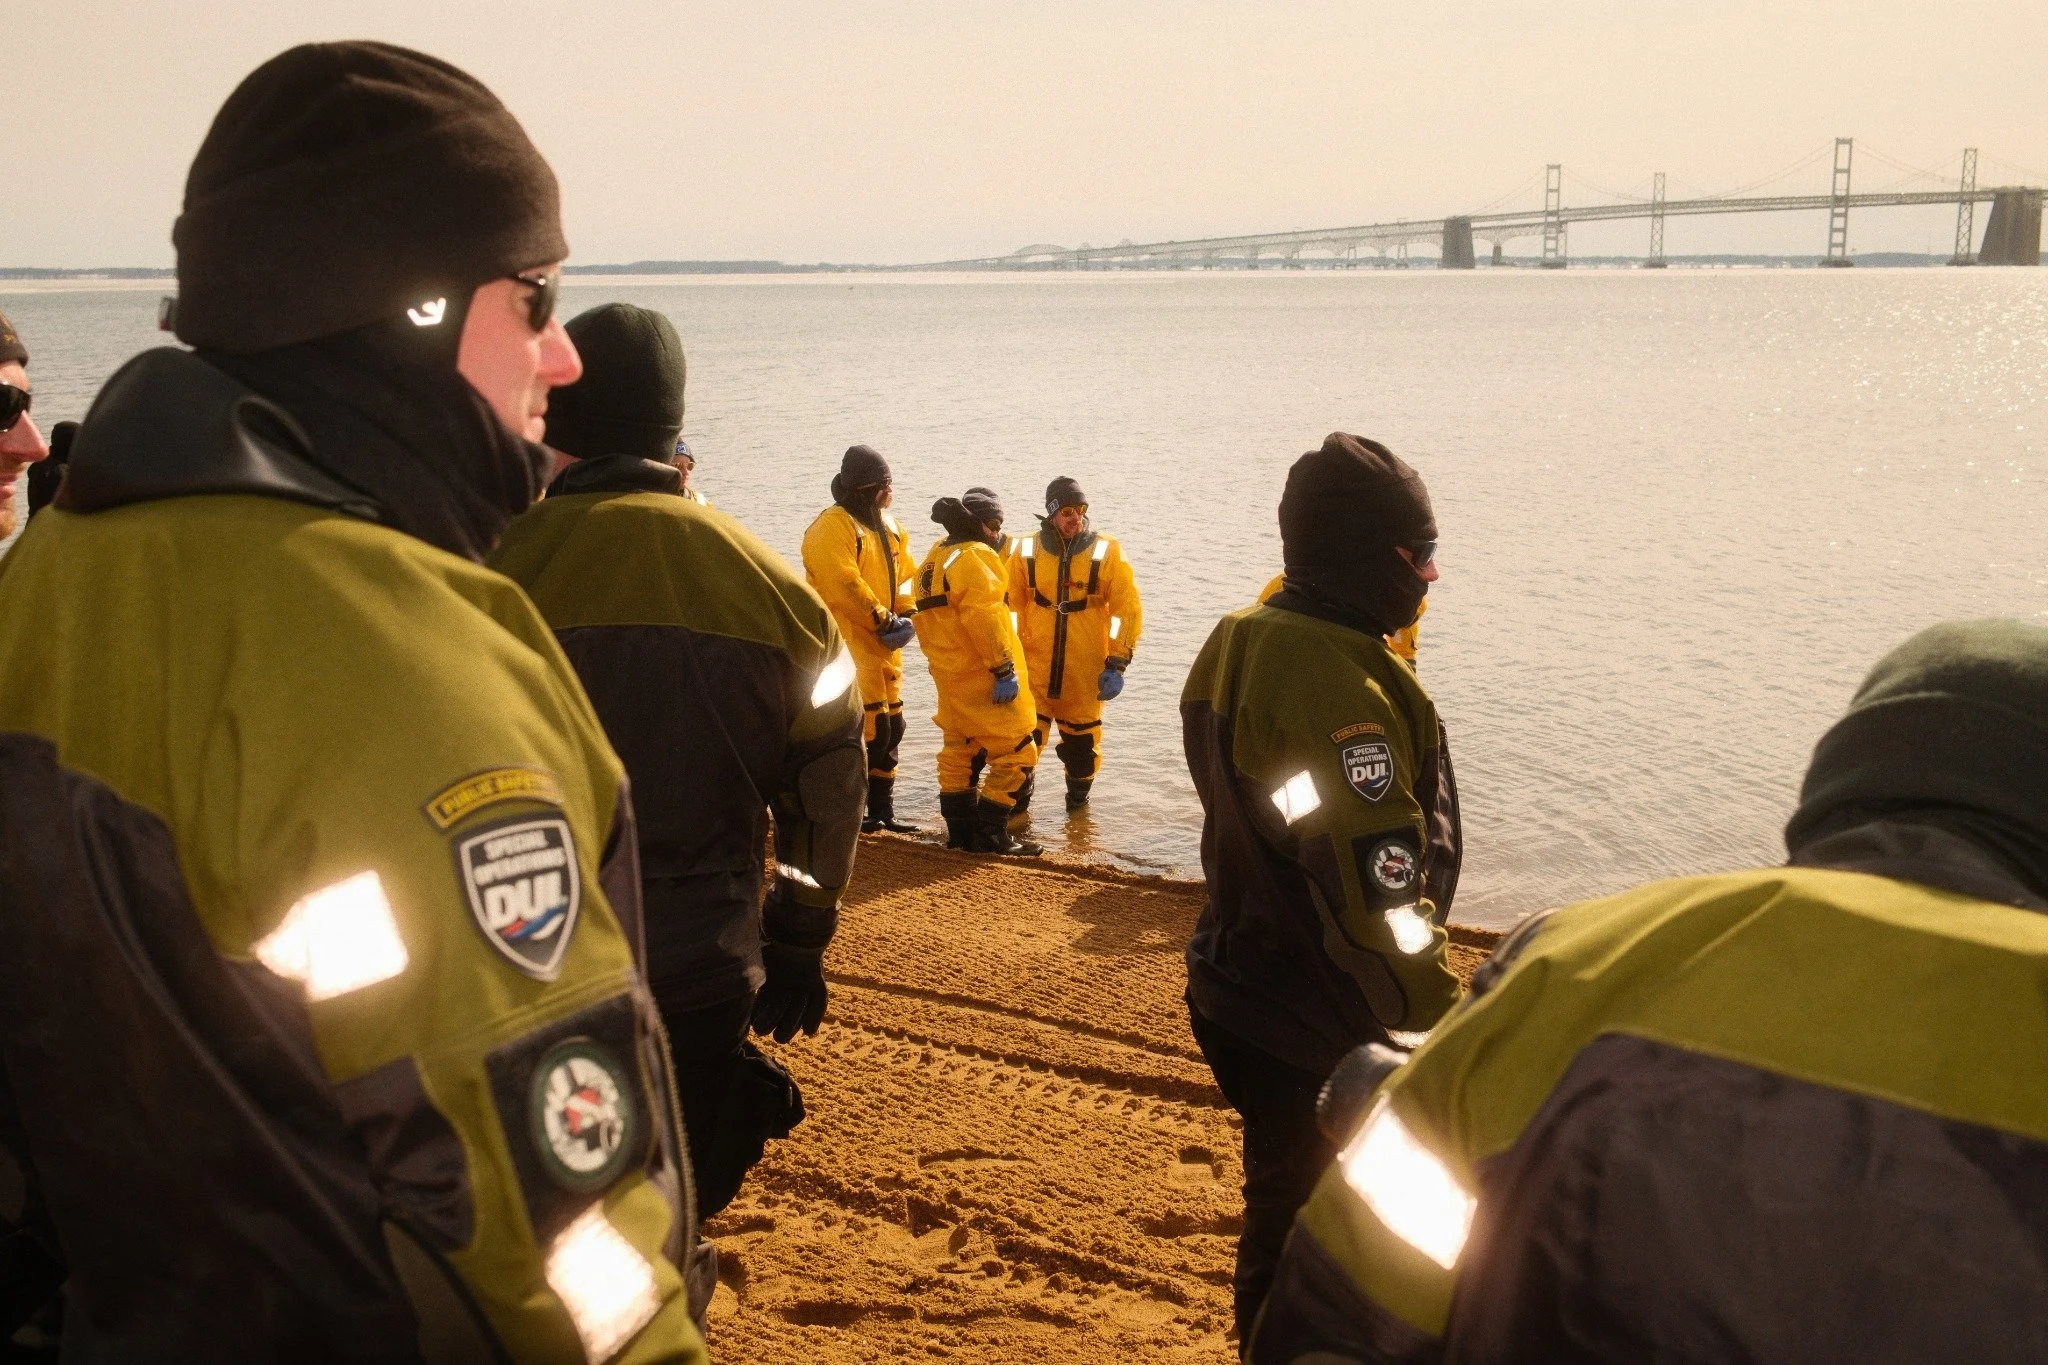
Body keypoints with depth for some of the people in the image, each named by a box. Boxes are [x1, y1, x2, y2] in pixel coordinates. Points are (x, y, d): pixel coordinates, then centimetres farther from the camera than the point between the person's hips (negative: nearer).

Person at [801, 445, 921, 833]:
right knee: (869, 726, -11)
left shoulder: (888, 525, 14)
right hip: (848, 641, -9)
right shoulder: (833, 527, -15)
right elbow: (845, 585, -22)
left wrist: (904, 615, -4)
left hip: (884, 644, 9)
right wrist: (885, 621, -18)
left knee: (891, 727, 13)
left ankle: (883, 810, 23)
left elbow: (904, 573, 14)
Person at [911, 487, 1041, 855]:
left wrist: (943, 661, 17)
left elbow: (932, 618, 15)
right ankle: (991, 836, -4)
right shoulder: (975, 557, -15)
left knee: (959, 754, 18)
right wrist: (1004, 669, -23)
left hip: (951, 675, 10)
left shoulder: (934, 559, 14)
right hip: (982, 677, -10)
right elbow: (984, 617, -25)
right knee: (1016, 753, -4)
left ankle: (961, 832, 23)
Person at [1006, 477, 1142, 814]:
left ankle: (1078, 805, 34)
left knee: (1082, 742, 11)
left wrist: (1117, 664, -9)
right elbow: (1008, 605, 6)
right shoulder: (1026, 551, -1)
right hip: (1034, 667, 0)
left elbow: (1129, 610, -4)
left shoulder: (1106, 553, -5)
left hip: (1085, 673, 0)